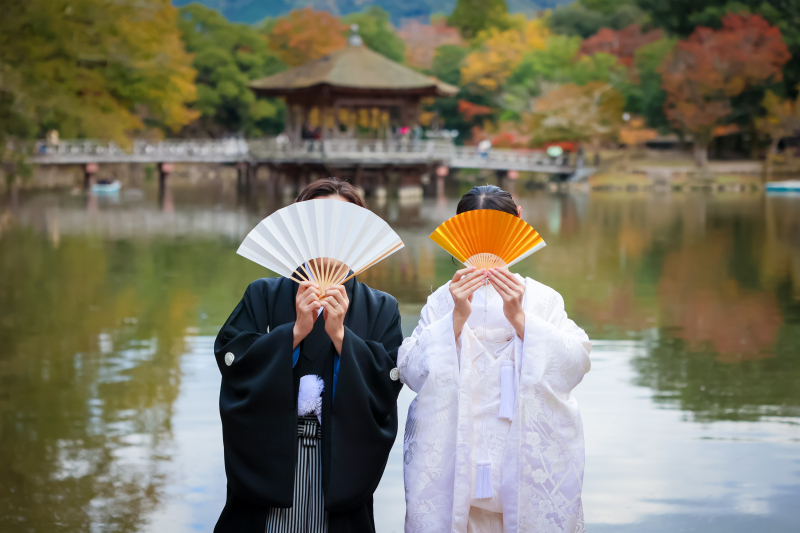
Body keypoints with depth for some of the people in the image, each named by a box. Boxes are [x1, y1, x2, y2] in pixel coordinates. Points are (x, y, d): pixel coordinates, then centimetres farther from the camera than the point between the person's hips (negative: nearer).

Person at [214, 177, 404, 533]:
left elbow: (388, 383, -7)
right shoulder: (263, 296, 5)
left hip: (339, 471, 0)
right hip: (268, 465, 0)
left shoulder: (380, 309, 5)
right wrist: (295, 331, -16)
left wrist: (340, 335, -17)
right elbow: (230, 359, -8)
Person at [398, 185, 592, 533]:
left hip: (530, 460, 0)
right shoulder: (443, 300, 8)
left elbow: (575, 365, -6)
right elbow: (412, 371, -5)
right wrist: (457, 318, -16)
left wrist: (519, 318, -16)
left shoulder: (542, 298, 8)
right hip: (454, 461, 0)